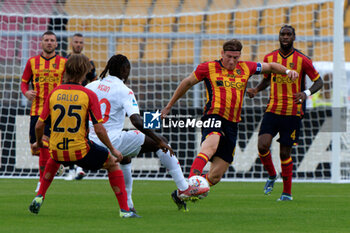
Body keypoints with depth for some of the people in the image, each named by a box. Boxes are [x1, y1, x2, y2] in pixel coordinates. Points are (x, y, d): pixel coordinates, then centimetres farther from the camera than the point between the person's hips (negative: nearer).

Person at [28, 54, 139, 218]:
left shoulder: (54, 93, 0)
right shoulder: (89, 95, -9)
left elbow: (39, 126, 3)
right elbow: (99, 129, -14)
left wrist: (38, 142, 24)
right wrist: (113, 150, 1)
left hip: (57, 151, 4)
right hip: (81, 152, -4)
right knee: (112, 163, 20)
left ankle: (39, 197, 26)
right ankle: (124, 209, 13)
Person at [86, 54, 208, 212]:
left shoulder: (91, 86, 10)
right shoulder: (124, 91, -9)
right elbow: (136, 121, -21)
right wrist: (159, 141, -15)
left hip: (91, 143, 7)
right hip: (112, 142, -7)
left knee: (124, 157, 39)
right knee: (160, 141, 5)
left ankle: (127, 204, 35)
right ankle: (183, 188, 4)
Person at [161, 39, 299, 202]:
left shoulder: (246, 68, 14)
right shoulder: (208, 68, 5)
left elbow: (270, 66, 28)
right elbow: (187, 83, 17)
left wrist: (287, 71, 9)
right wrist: (169, 106, 23)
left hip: (232, 124, 5)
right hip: (214, 117, -5)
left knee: (216, 176, -1)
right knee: (211, 145, -40)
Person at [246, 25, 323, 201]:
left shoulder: (302, 60, -5)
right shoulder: (269, 58, 5)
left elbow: (318, 81, 0)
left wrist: (306, 93, -20)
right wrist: (256, 90, 2)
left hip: (293, 113, -2)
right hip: (272, 110, 2)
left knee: (285, 153, 1)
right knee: (262, 145, -15)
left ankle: (287, 192, 17)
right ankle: (271, 175, 14)